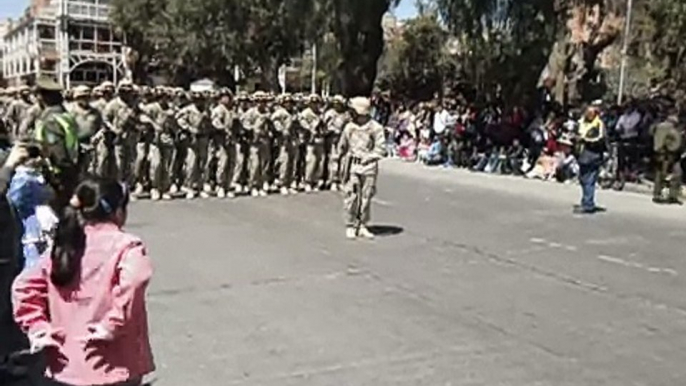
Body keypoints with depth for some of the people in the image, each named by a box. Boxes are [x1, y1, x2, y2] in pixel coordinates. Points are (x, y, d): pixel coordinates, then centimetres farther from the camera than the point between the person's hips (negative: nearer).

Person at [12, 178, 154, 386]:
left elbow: (24, 286, 8)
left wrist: (38, 329, 6)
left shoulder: (64, 247, 8)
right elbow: (133, 282, -32)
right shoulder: (126, 245, -12)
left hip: (68, 369, 6)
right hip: (112, 368, -6)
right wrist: (112, 326, -22)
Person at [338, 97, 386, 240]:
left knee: (366, 198, 6)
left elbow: (381, 149, -5)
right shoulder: (349, 127, 5)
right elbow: (342, 146, 18)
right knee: (352, 197, -2)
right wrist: (349, 156, 7)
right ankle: (350, 226, 8)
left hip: (369, 167, -1)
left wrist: (367, 158, -10)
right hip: (352, 167, 1)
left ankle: (362, 226, 17)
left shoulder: (375, 128, -4)